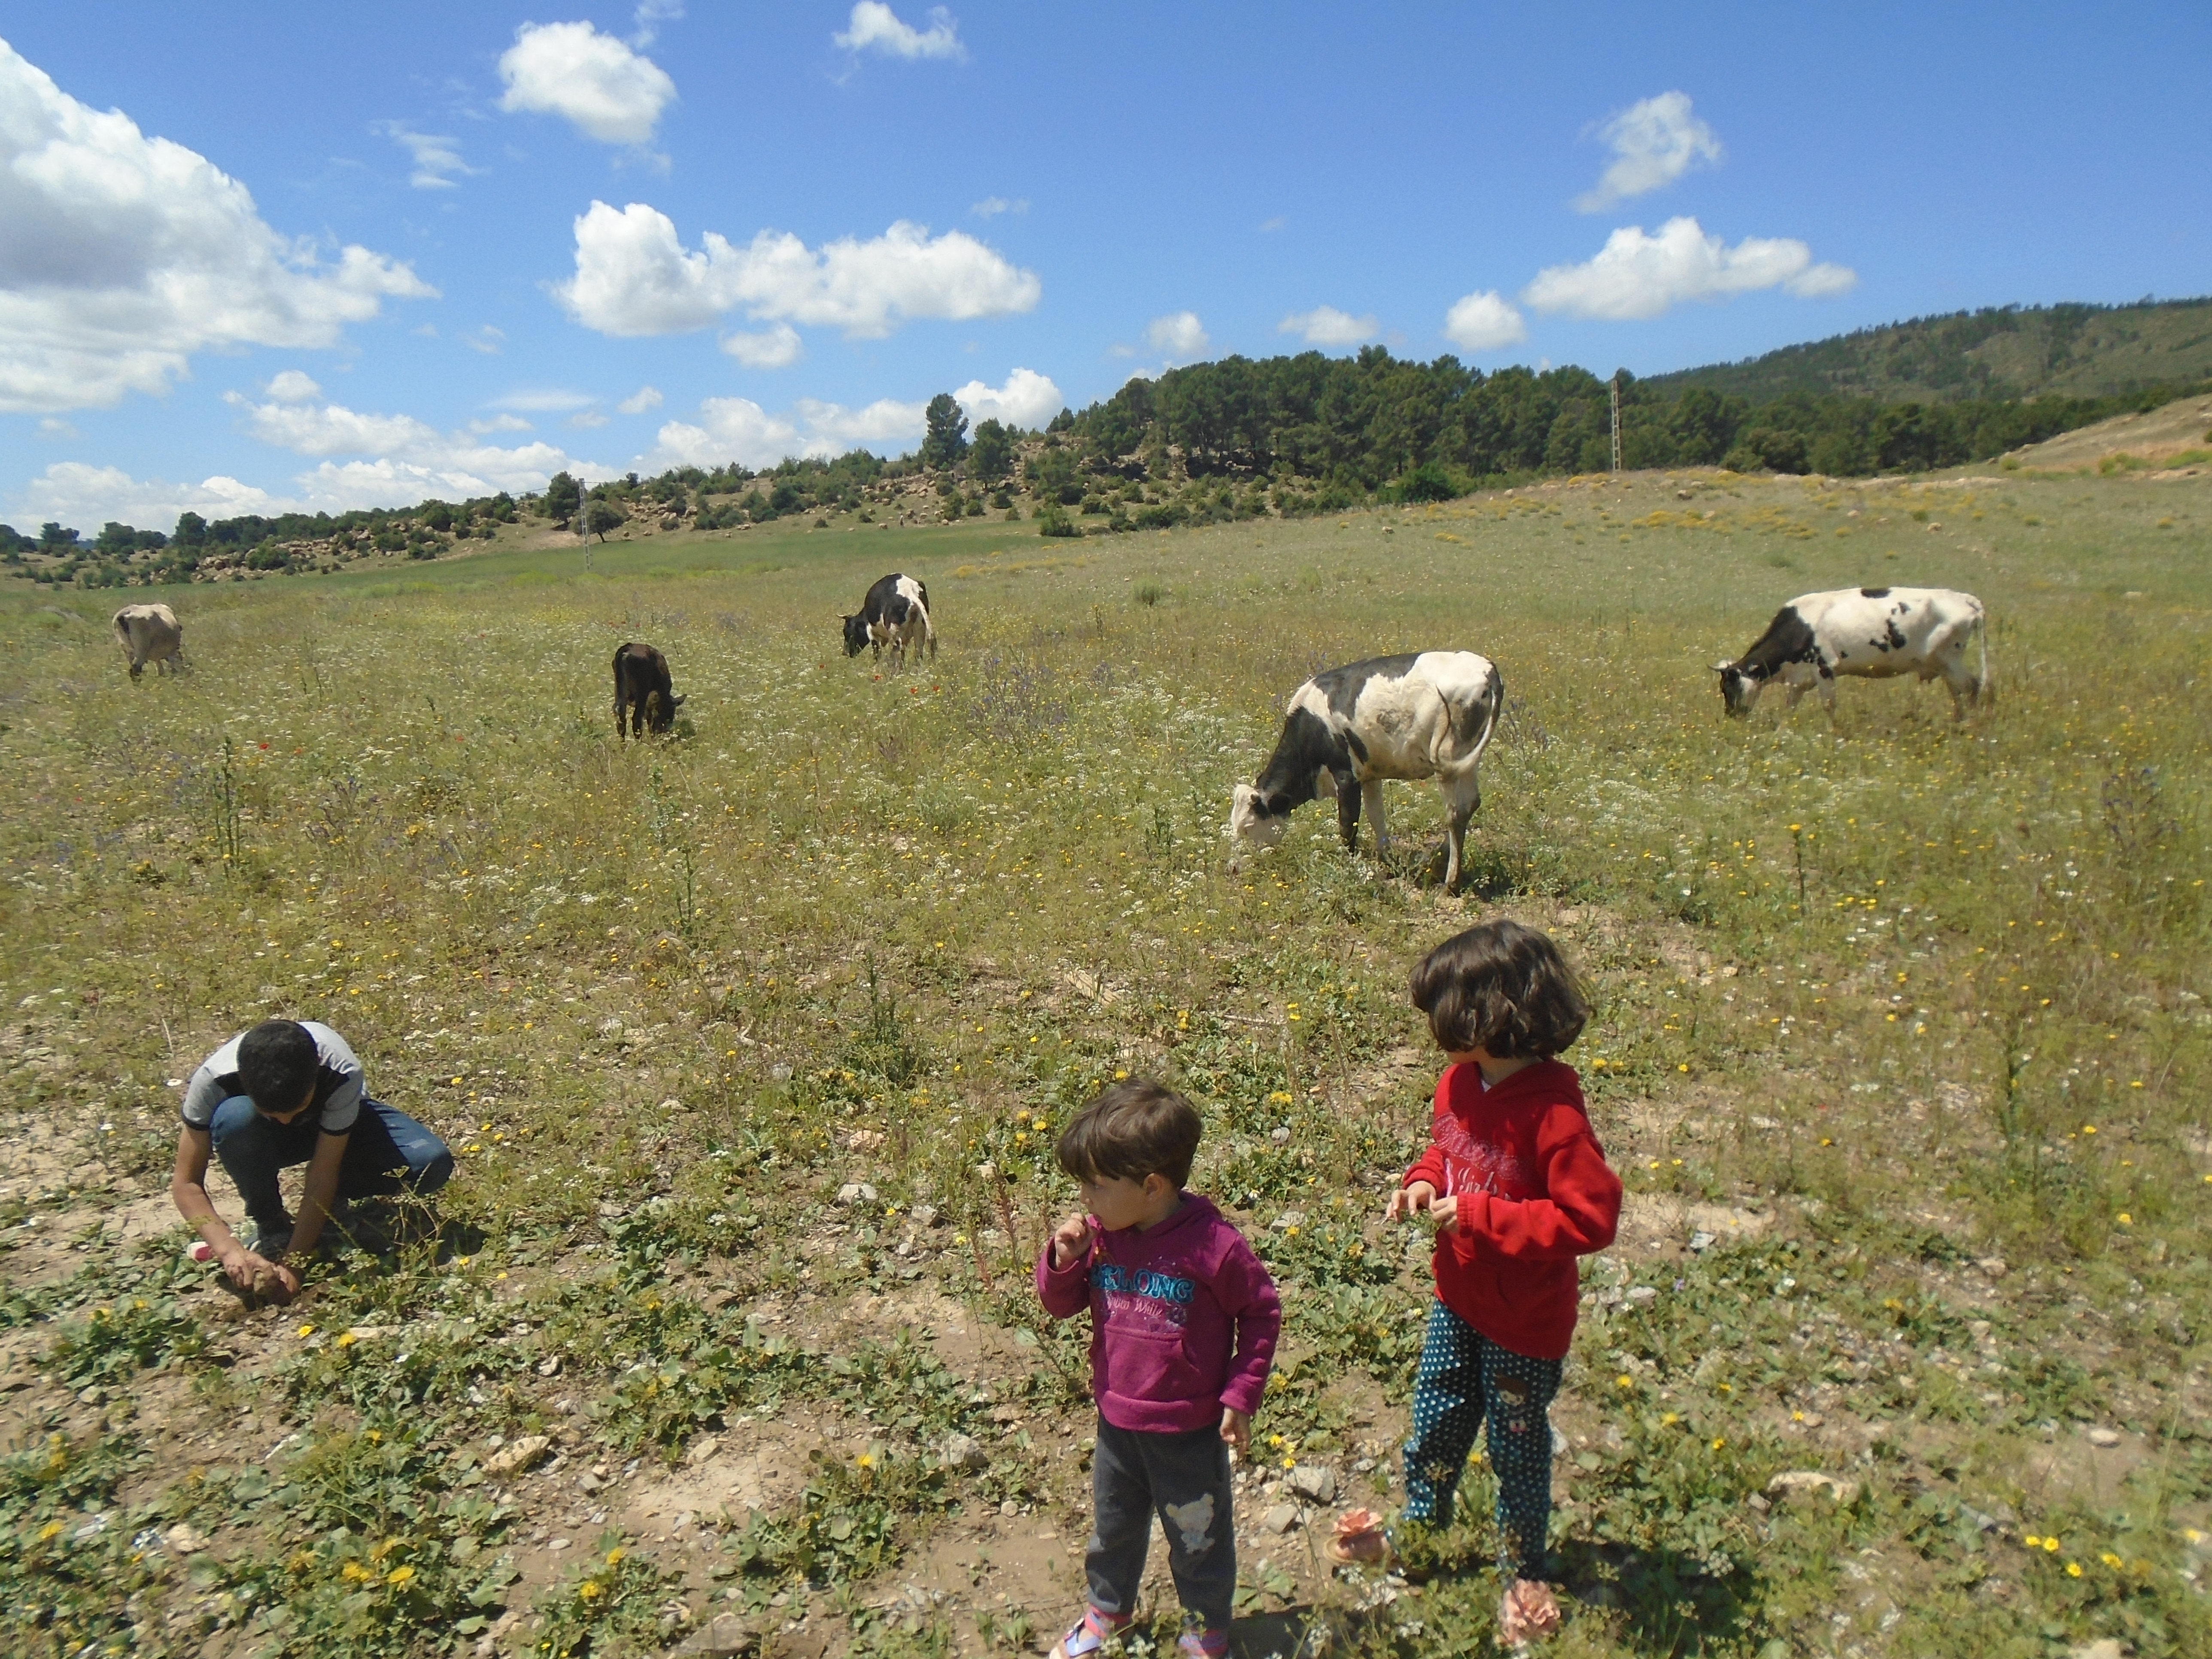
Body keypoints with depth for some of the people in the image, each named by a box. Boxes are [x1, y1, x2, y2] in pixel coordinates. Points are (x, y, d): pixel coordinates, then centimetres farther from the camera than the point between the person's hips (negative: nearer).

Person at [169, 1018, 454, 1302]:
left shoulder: (343, 1074, -37)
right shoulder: (214, 1079, -35)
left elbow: (322, 1180, -30)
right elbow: (186, 1183, -27)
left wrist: (291, 1263, -36)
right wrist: (230, 1250, -40)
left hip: (333, 1122, -1)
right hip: (263, 1137, 1)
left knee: (432, 1164, -28)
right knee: (234, 1117, -37)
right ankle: (271, 1225, -12)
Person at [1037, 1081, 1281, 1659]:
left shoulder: (1214, 1244, -26)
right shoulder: (1098, 1233, -12)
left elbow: (1262, 1313, -12)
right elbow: (1062, 1303, 1)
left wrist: (1240, 1396, -12)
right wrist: (1063, 1260, -20)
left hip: (1189, 1431, -4)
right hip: (1116, 1422, 5)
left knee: (1198, 1539, 19)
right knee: (1113, 1526, 27)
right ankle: (1108, 1609, 55)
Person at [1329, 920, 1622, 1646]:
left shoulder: (1553, 1112, -31)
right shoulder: (1459, 1083, -8)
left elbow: (1591, 1218, -30)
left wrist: (1480, 1217, -30)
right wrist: (1424, 1184, -10)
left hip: (1525, 1320, -6)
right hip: (1458, 1300, 6)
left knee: (1516, 1448, 16)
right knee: (1435, 1423, 24)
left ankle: (1527, 1576, 40)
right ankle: (1416, 1528, 48)